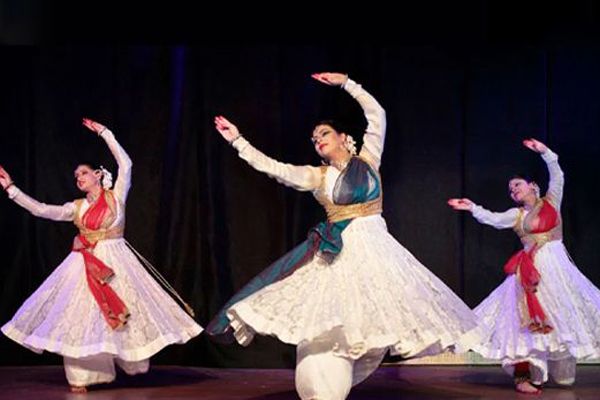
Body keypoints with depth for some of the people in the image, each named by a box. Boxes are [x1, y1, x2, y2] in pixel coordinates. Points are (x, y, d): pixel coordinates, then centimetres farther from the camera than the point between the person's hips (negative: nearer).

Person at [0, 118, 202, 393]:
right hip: (86, 264, 3)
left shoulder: (116, 196, 1)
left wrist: (104, 133, -5)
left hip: (116, 262, -3)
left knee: (123, 309, -1)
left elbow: (125, 164, -8)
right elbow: (41, 210, 3)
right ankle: (81, 376, -1)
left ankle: (130, 361, 19)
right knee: (81, 314, -3)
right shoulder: (76, 208, 8)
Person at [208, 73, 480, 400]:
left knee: (374, 320, -1)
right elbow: (273, 168, 0)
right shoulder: (317, 176, 7)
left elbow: (376, 114, 2)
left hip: (375, 249, 0)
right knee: (325, 329, -9)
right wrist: (237, 140, -3)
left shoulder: (367, 161, 6)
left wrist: (346, 83, 5)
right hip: (337, 254, 0)